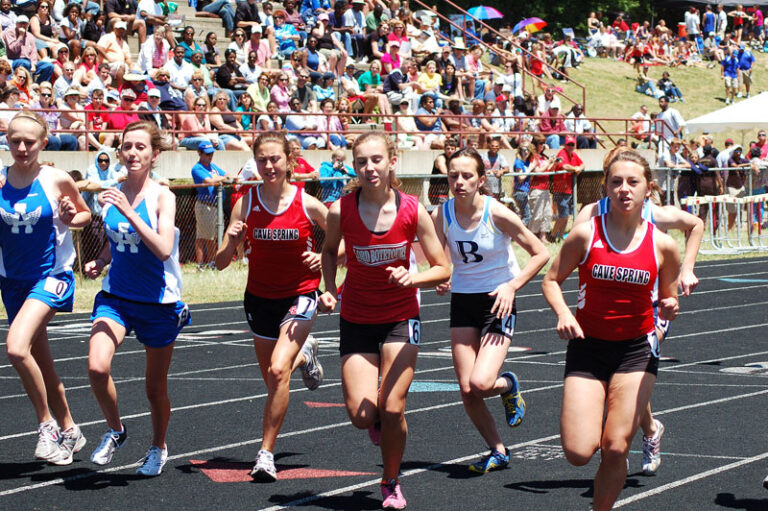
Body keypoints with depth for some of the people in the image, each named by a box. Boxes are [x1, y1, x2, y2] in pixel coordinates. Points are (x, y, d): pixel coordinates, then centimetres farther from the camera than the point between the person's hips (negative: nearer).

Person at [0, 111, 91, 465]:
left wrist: (72, 218, -14)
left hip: (51, 276, -4)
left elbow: (85, 214, 7)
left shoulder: (57, 180, -8)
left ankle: (47, 424, -10)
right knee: (41, 364, 13)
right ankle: (68, 431, 31)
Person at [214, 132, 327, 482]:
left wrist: (323, 258, -17)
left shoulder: (308, 205, -11)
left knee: (278, 371, -22)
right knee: (273, 377, 17)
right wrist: (231, 241, -28)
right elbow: (220, 263, -7)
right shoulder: (246, 203, -7)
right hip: (260, 298, 3)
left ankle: (266, 453, -12)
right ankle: (304, 354, 54)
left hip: (299, 296, -3)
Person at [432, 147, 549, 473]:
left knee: (481, 382, -20)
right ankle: (498, 452, 21)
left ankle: (509, 386, 17)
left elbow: (541, 254, -8)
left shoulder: (497, 214, -16)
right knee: (466, 390, -1)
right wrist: (440, 279, -18)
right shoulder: (442, 215, -6)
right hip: (462, 300, 4)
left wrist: (512, 285, -17)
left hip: (498, 302, -4)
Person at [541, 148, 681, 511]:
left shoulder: (663, 246, -4)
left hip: (637, 350, 0)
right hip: (588, 347, 0)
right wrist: (562, 312, -15)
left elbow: (668, 297, 9)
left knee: (616, 449, -8)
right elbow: (551, 280, 3)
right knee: (578, 453, -10)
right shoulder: (586, 234, -7)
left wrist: (669, 308, -14)